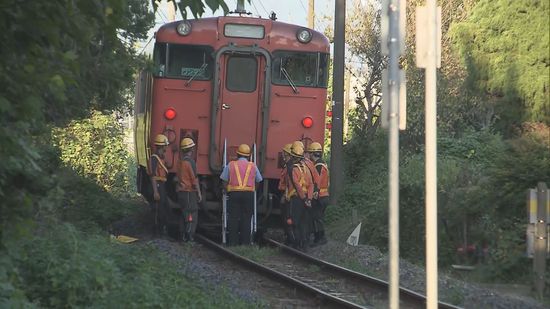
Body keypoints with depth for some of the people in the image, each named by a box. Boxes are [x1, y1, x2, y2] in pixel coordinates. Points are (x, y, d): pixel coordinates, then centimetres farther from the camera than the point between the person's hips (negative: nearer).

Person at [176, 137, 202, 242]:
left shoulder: (180, 161, 10)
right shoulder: (190, 161, -15)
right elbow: (194, 179, -15)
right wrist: (199, 193, -10)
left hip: (181, 190, 8)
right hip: (189, 191, -8)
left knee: (183, 213, 13)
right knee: (192, 214, -4)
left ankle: (183, 235, 15)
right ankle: (189, 236, -6)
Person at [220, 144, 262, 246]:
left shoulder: (231, 165, 4)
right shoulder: (253, 166, 7)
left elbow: (225, 182, 2)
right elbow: (258, 180, 10)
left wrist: (227, 191, 17)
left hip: (234, 194, 0)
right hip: (249, 194, 0)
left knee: (233, 218, 3)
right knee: (246, 218, 4)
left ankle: (233, 241, 1)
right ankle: (245, 241, 3)